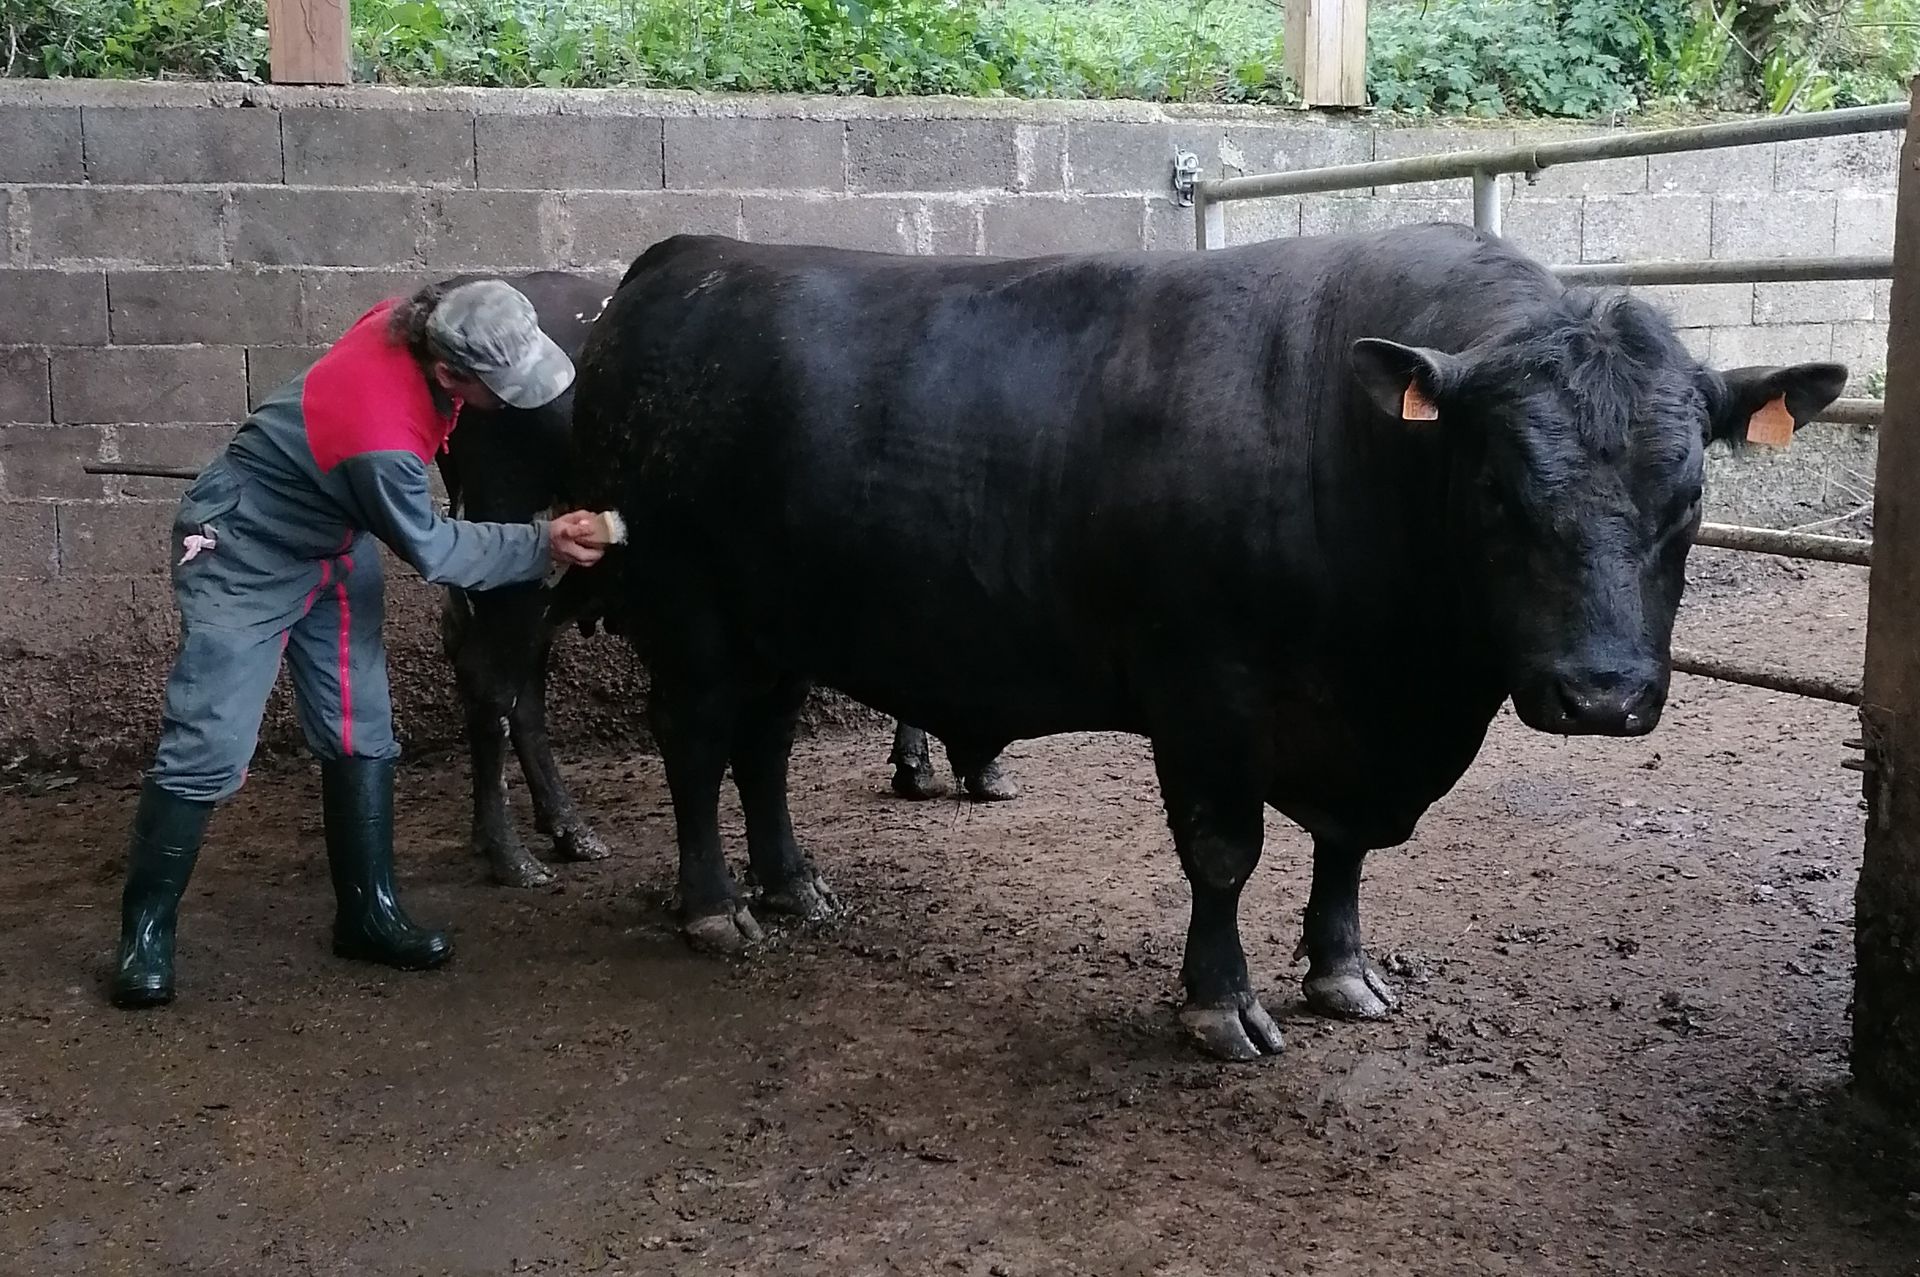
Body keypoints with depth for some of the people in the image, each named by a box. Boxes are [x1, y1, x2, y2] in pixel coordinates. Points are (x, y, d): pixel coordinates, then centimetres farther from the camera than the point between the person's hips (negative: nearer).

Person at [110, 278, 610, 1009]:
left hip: (332, 543, 9)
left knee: (360, 735, 6)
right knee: (209, 749, -7)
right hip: (244, 555, -9)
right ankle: (144, 935, 8)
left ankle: (367, 914, 16)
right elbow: (432, 552, -22)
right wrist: (544, 545, -17)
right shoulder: (381, 441, -39)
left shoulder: (418, 318, -18)